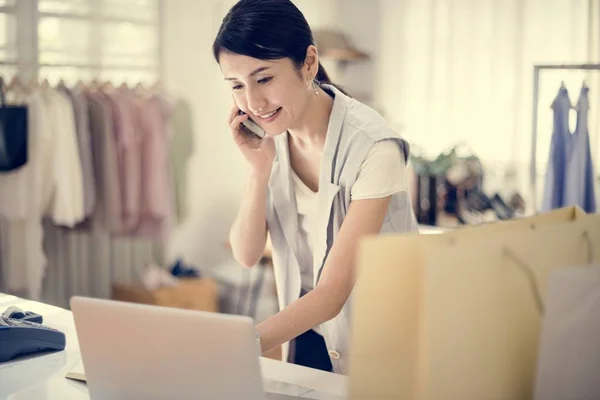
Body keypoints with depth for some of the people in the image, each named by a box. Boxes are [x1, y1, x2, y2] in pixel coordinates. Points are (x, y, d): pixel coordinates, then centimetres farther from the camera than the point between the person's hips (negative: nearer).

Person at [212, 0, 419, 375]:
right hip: (308, 336, 5)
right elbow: (247, 255, -7)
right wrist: (259, 167, -22)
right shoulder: (269, 134, -7)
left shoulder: (372, 148, -27)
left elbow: (332, 293, -29)